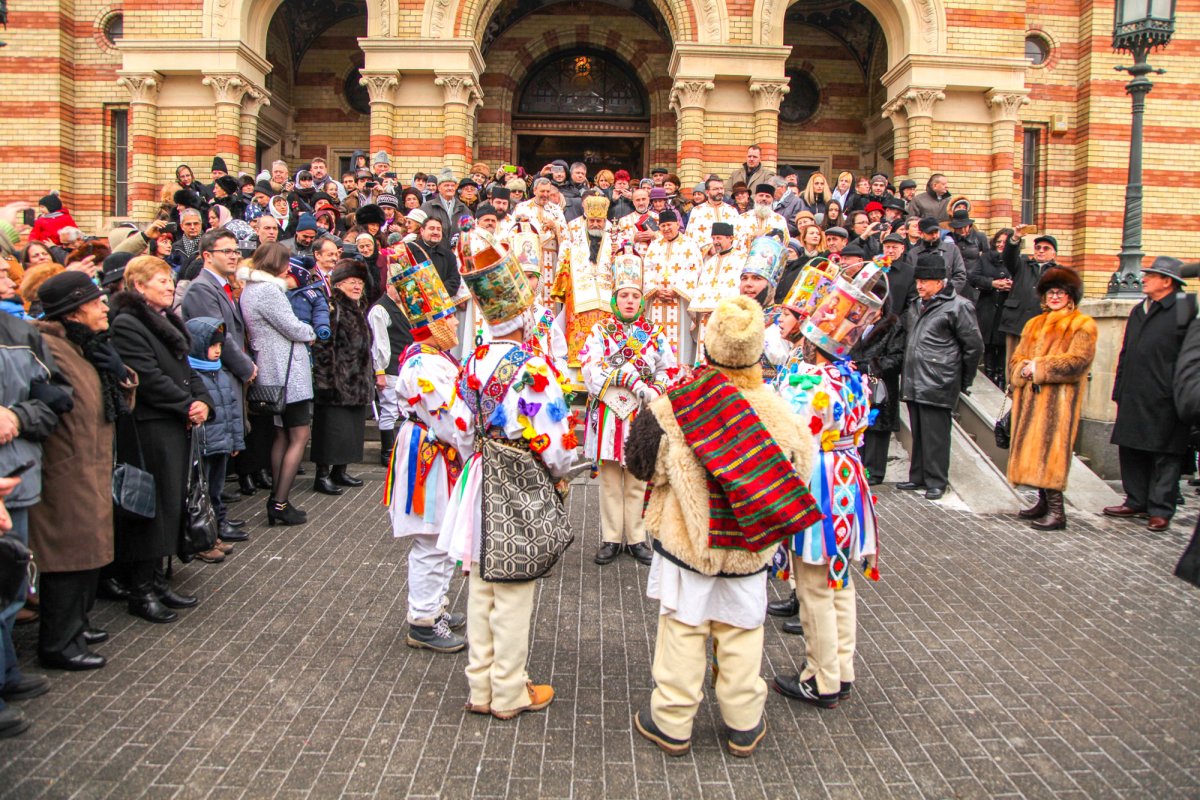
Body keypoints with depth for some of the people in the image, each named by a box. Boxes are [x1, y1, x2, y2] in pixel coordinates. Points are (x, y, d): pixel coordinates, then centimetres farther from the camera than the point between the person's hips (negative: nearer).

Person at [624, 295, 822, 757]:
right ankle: (743, 726, 29)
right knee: (741, 633, 16)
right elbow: (798, 471, 0)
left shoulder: (676, 407, -19)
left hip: (686, 538, -2)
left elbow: (646, 465, -8)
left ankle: (672, 723, 24)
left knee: (683, 631, 11)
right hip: (747, 547, 2)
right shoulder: (776, 411, -12)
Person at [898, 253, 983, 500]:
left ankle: (936, 481, 5)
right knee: (918, 432, 13)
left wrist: (964, 380, 1)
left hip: (937, 384, -7)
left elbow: (974, 345, -5)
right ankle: (918, 477, 22)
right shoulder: (916, 306, 17)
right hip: (913, 382, 7)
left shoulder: (957, 306, -7)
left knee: (935, 434, -4)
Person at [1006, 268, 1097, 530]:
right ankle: (1043, 501, 18)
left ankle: (1056, 510, -9)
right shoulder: (1034, 324, 21)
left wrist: (1039, 367, -11)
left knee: (1050, 448, -12)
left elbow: (1077, 361, -12)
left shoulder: (1082, 325, 0)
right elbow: (1017, 358, 16)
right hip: (1029, 397, 7)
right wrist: (1024, 369, -7)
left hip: (1058, 399, -6)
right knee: (1032, 448, 7)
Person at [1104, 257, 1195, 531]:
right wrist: (1119, 392, 14)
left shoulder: (1185, 309, -6)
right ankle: (1136, 502, 22)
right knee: (1131, 451, 11)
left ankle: (1160, 510, 9)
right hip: (1133, 400, 7)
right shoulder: (1138, 311, 16)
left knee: (1165, 455, 2)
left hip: (1164, 401, -7)